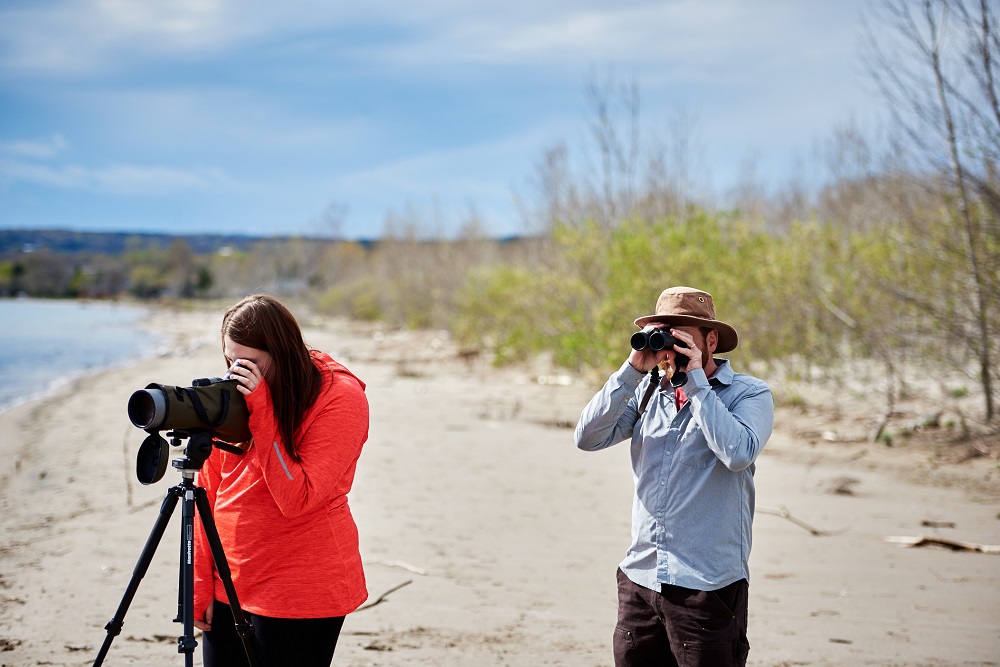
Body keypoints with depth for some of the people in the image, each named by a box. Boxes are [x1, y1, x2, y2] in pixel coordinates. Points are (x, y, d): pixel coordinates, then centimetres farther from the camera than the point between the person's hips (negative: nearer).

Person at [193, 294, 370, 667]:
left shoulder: (340, 398, -13)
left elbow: (296, 500, -21)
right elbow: (209, 490, 7)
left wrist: (260, 411, -23)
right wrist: (200, 583, 3)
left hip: (301, 595, -5)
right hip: (228, 585, 5)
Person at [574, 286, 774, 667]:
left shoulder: (748, 394, -1)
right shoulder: (647, 391, 11)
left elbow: (739, 453, -21)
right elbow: (588, 438, -1)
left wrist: (695, 381, -14)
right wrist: (633, 370, -7)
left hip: (708, 588, -4)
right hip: (639, 581, 4)